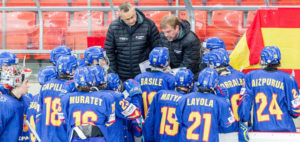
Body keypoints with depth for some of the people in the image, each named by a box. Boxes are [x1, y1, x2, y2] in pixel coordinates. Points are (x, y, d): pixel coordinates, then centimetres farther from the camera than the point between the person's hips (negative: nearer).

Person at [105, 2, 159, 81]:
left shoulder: (148, 25, -9)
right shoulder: (114, 27, -4)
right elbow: (109, 51, 2)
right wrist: (113, 73, -1)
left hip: (144, 75, -1)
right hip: (122, 77, 1)